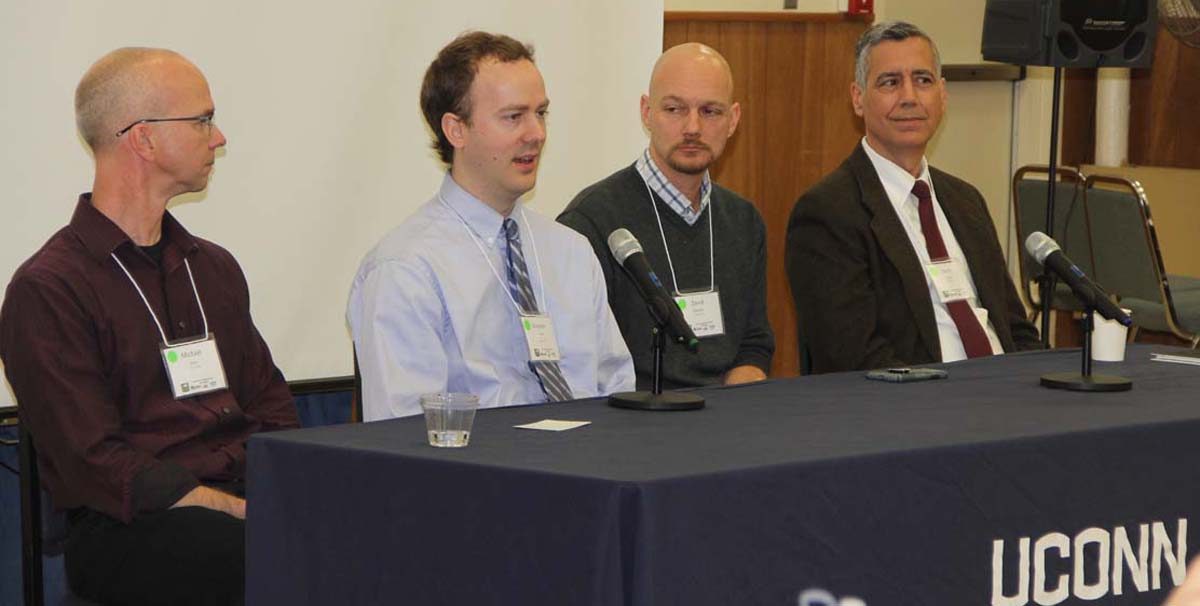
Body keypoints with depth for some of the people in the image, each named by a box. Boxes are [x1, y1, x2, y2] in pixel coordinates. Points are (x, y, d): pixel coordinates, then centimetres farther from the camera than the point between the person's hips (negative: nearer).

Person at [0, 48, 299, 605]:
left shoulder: (214, 268, 23)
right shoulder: (47, 290, -3)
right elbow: (97, 467, -10)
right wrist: (241, 511, -18)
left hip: (246, 500, 7)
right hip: (126, 529, -6)